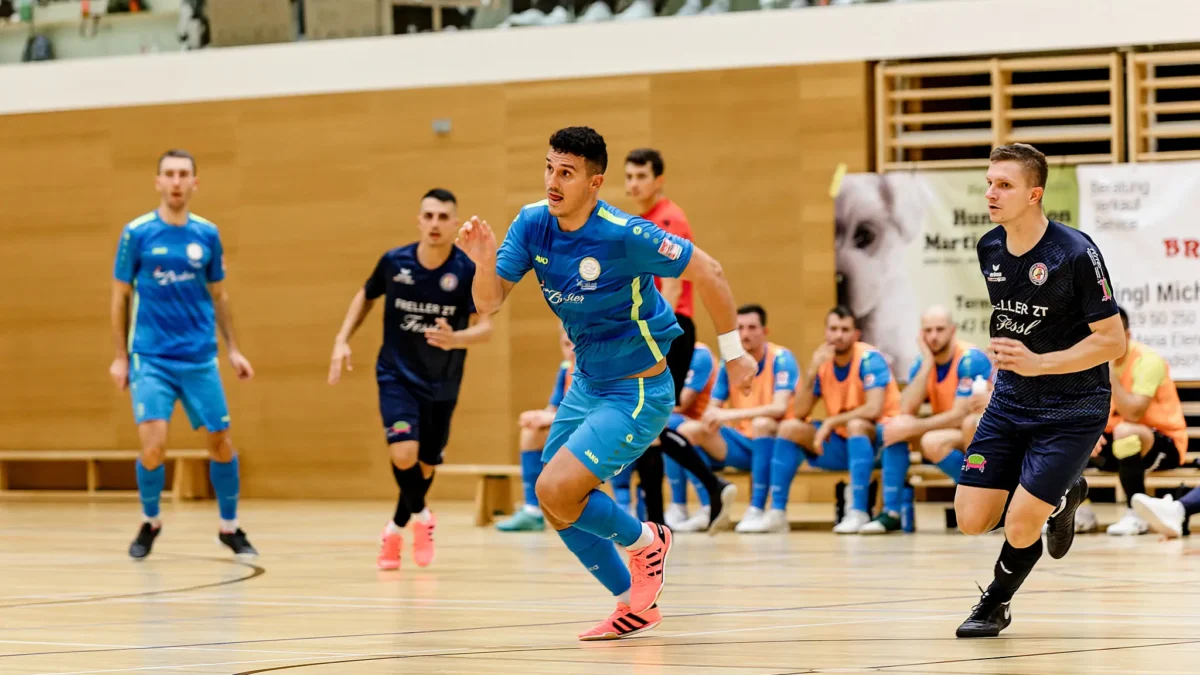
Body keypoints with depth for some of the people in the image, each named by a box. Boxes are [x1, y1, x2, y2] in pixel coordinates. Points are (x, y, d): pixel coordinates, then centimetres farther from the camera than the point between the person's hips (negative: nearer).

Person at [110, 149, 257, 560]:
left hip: (200, 359, 3)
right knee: (154, 445, -15)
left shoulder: (207, 234, 4)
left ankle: (230, 528, 22)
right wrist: (120, 357, 0)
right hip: (150, 358, -3)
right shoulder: (136, 233, -3)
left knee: (221, 442, 3)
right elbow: (120, 296, 3)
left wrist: (233, 350, 8)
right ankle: (150, 522, 11)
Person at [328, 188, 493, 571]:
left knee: (426, 465, 12)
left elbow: (484, 328, -22)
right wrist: (342, 341, 1)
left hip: (441, 385, 1)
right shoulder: (394, 262, -10)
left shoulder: (468, 271, -16)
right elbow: (366, 297, 10)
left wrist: (455, 339, -43)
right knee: (404, 453, -23)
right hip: (397, 376, -1)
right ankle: (420, 516, 6)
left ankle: (396, 530, 40)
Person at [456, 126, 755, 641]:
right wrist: (485, 261, -30)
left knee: (556, 490, -20)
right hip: (587, 385, 8)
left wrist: (732, 352, -9)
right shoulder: (532, 224, -7)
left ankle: (645, 541, 7)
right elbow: (489, 302, -8)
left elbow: (707, 272, -16)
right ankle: (635, 605, 28)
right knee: (556, 506, 11)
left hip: (638, 393, -8)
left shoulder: (624, 235, -25)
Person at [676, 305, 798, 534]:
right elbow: (712, 410, 2)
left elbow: (779, 408, -25)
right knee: (688, 430, -14)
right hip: (742, 443, 5)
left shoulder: (781, 358, -12)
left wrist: (730, 415, -33)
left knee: (762, 423, -38)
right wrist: (712, 418, -25)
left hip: (775, 444, -5)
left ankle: (757, 511, -33)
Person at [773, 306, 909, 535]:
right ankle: (777, 512, -9)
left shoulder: (869, 358, -17)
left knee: (855, 424, -36)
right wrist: (812, 372, -19)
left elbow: (874, 409, -29)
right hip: (843, 443, 6)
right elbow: (800, 413, -6)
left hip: (878, 439, -6)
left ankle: (858, 512, -38)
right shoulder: (822, 361, 0)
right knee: (790, 428, -7)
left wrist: (831, 423, -23)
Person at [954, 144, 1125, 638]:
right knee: (972, 520, -3)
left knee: (1019, 527, -13)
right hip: (1010, 403, 6)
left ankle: (996, 603, 19)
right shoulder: (989, 249, 0)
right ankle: (1062, 497, 25)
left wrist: (1038, 363, -27)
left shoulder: (1075, 254, -20)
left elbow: (1112, 342, -18)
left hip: (1073, 408, -6)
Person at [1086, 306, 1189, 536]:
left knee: (1125, 433, -39)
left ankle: (1137, 516, -24)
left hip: (1162, 443, -7)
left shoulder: (1147, 361, -20)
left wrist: (1110, 373, -29)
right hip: (1117, 444, 7)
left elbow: (1133, 414, -30)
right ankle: (1080, 511, -4)